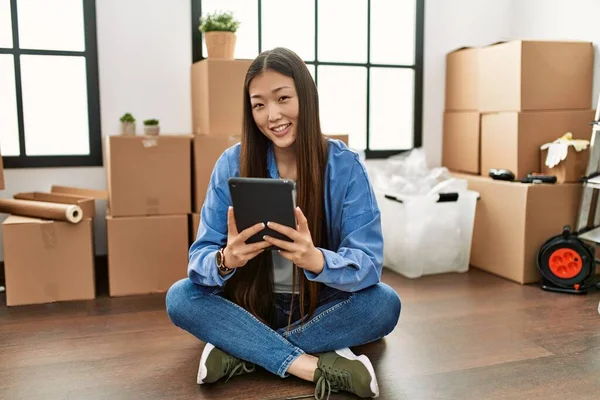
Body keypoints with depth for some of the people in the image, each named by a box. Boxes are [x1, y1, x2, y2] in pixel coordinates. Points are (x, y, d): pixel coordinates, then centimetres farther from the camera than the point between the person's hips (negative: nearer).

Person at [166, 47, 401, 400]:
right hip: (253, 304, 1)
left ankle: (242, 351, -22)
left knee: (385, 303, -28)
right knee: (180, 297, -24)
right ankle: (316, 366, -28)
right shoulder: (232, 164, -10)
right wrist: (225, 260, -38)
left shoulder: (344, 166, -13)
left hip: (323, 305, 0)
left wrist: (316, 259, -43)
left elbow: (369, 263, -21)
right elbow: (200, 256, -13)